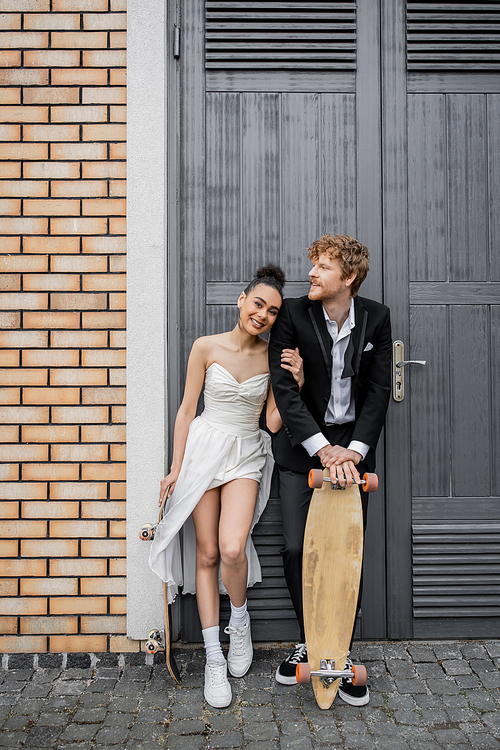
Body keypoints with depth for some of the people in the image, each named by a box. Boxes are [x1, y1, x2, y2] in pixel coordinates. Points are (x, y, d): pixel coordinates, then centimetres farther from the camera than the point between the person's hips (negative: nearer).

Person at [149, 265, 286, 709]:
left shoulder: (272, 356, 1)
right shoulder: (207, 347, -3)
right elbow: (187, 410, 2)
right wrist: (177, 466, 0)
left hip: (247, 455, 1)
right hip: (204, 448, 0)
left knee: (232, 549, -18)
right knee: (206, 553, 3)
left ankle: (239, 619, 15)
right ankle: (214, 657, 17)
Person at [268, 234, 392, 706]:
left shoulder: (376, 318, -2)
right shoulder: (292, 315, -8)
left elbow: (378, 389, -2)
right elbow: (284, 388, -14)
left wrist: (353, 449, -13)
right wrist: (323, 448, -21)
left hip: (353, 444, 1)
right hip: (302, 446, -1)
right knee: (296, 549, 2)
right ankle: (309, 641, 26)